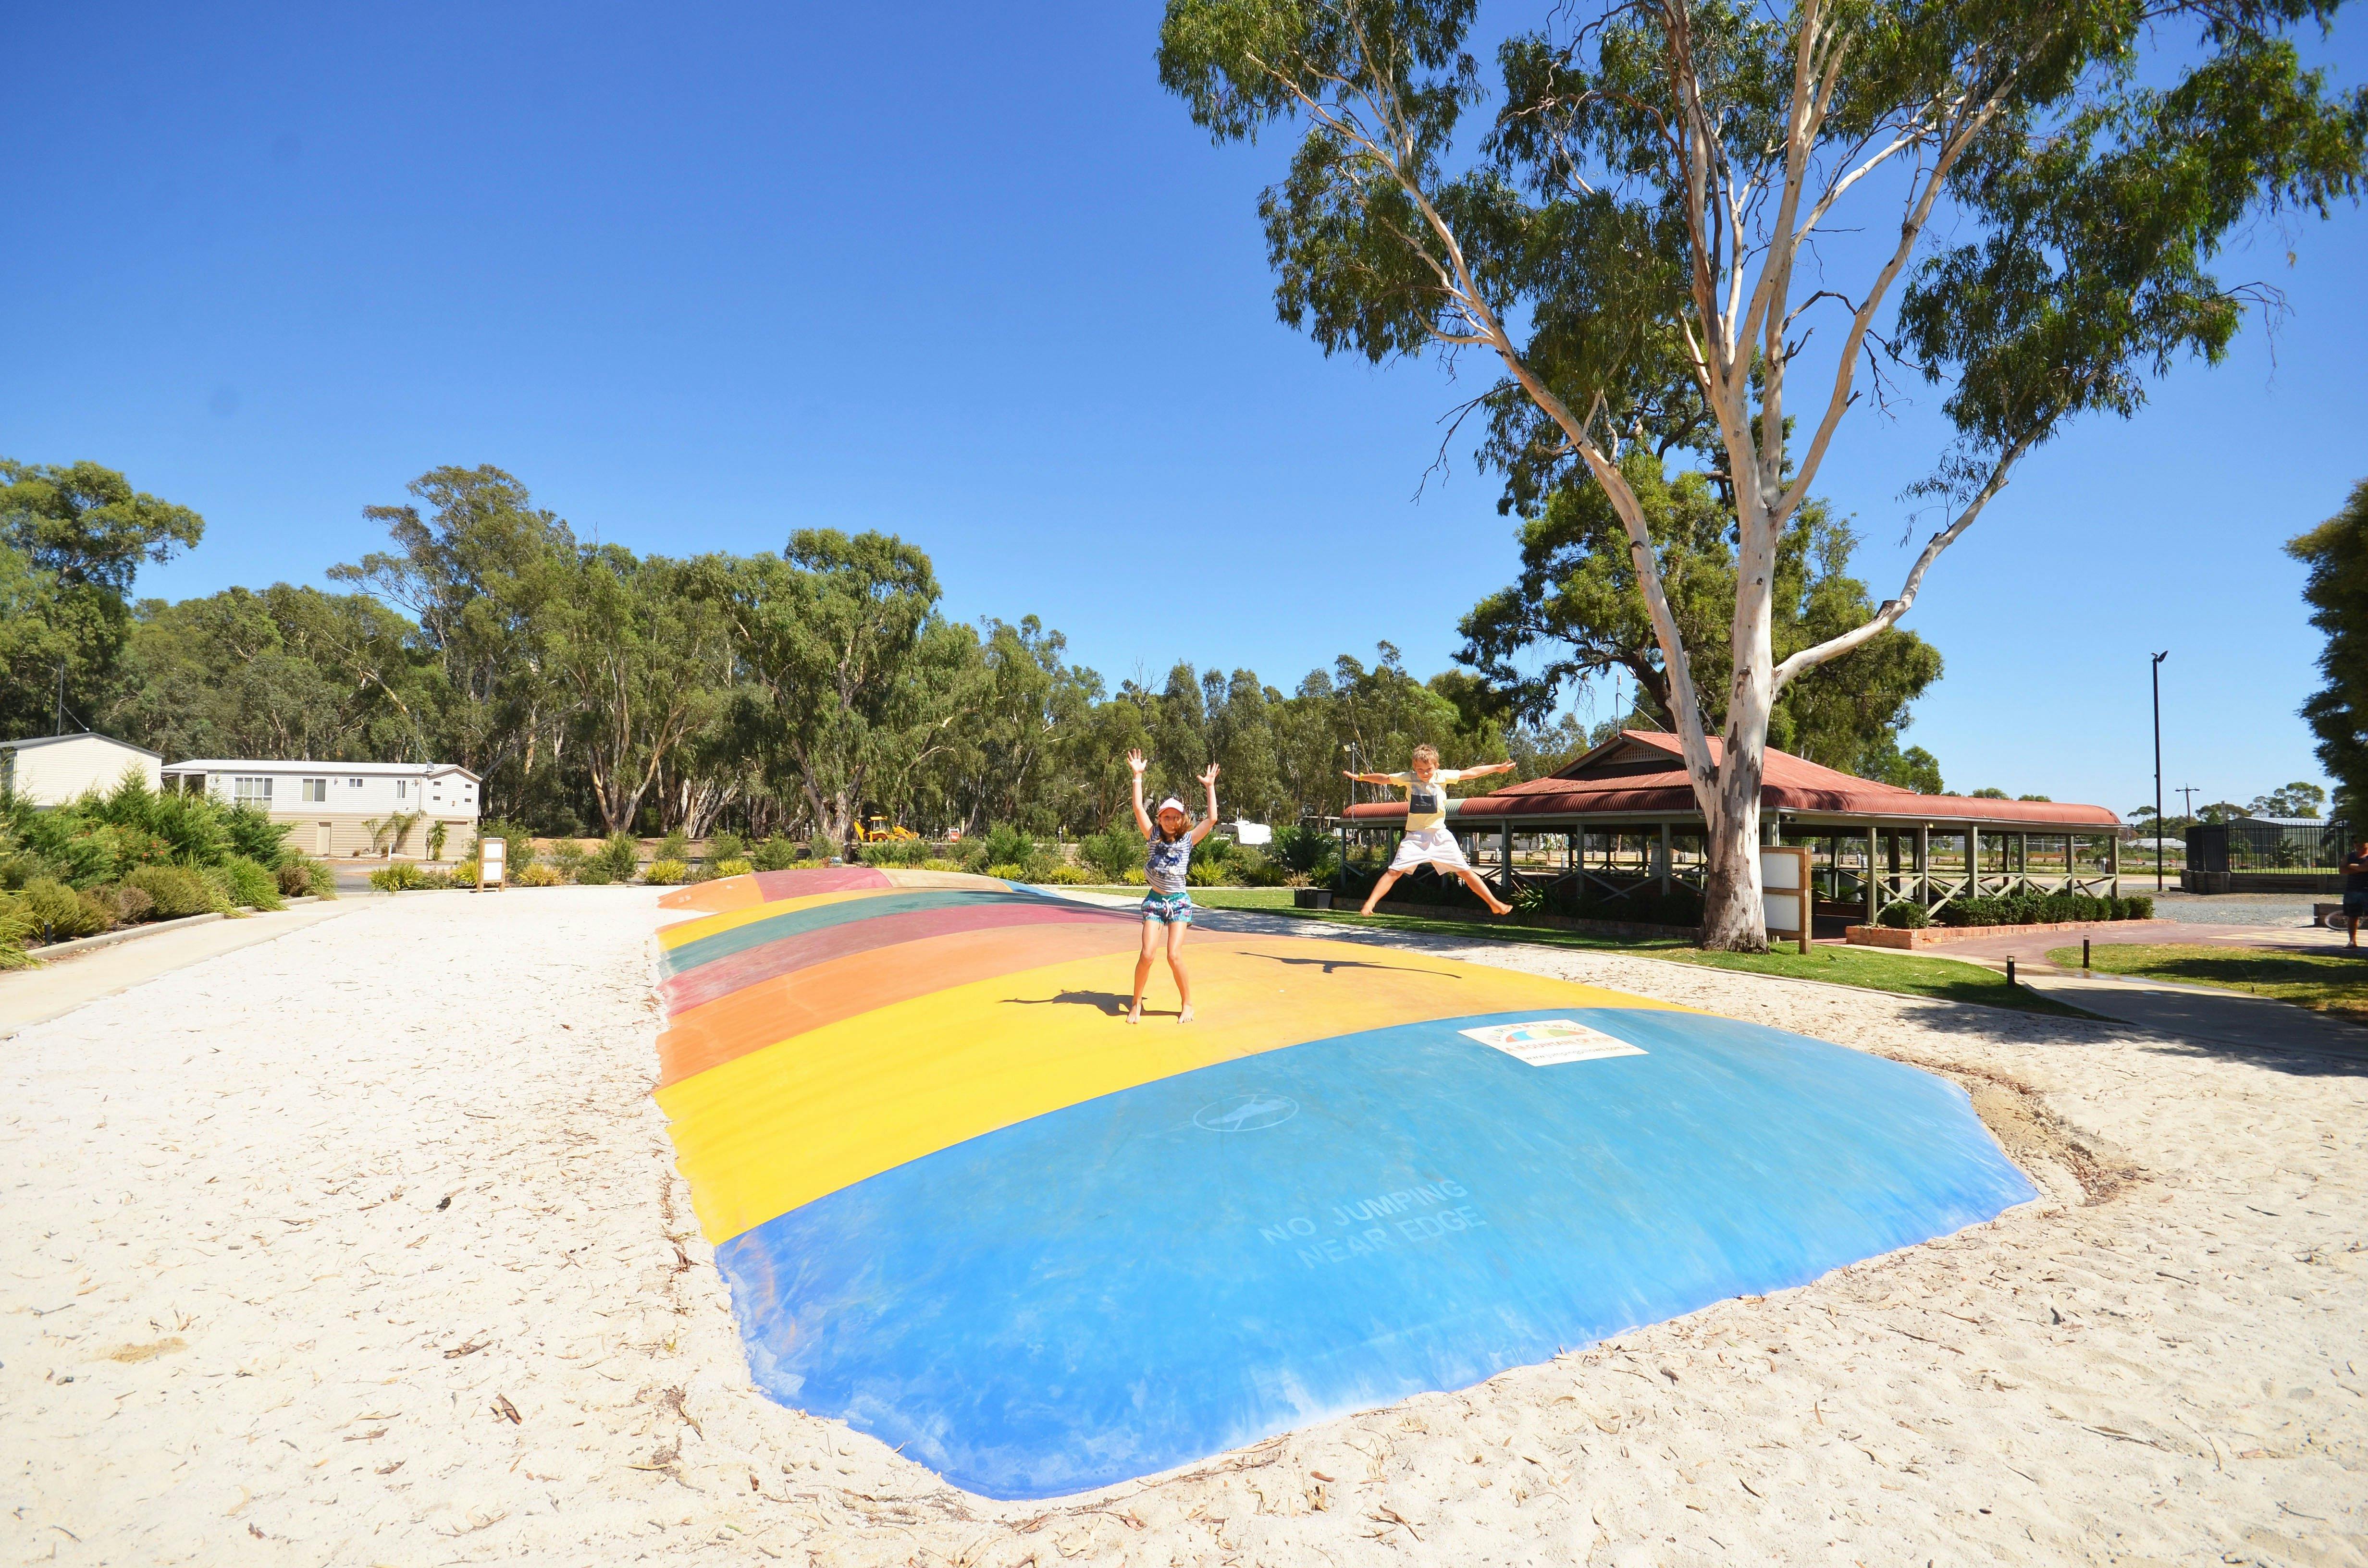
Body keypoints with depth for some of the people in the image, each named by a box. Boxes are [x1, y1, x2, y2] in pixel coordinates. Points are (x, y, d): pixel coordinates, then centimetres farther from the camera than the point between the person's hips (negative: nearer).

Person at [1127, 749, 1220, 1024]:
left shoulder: (1188, 840, 2)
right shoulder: (1154, 837, 2)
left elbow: (1212, 819, -8)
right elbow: (1139, 809, -8)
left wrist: (1210, 786, -6)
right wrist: (1138, 776, -11)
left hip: (1179, 902, -1)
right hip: (1154, 901, 1)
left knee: (1174, 956, -11)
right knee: (1147, 954, -10)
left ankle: (1188, 1004, 8)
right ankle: (1137, 1003, 8)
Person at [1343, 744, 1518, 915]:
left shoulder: (1442, 776, -2)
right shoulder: (1408, 778, -2)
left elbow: (1471, 773, 4)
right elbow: (1384, 778, 11)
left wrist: (1498, 768, 6)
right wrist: (1360, 777, 16)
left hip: (1440, 836, 1)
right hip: (1415, 836, 0)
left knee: (1465, 871, 1)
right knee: (1395, 871, -12)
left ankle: (1494, 904, 10)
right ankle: (1369, 904, -12)